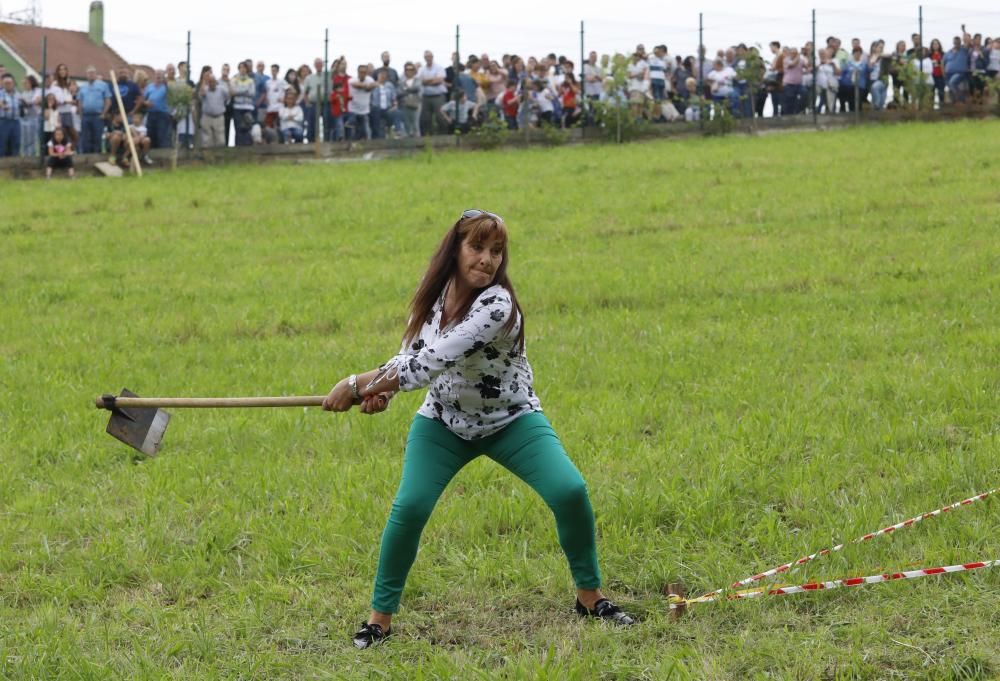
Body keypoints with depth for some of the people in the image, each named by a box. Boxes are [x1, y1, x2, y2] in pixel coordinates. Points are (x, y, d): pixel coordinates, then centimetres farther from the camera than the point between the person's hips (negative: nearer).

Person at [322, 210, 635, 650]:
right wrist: (381, 388, -15)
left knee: (570, 492, -20)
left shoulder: (496, 305, -29)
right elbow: (415, 349, 6)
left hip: (511, 421, -4)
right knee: (409, 507, -16)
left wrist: (360, 384, -29)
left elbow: (433, 362, -34)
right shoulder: (439, 289, -9)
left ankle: (590, 596, 2)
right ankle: (380, 617, -1)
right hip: (444, 422, 4)